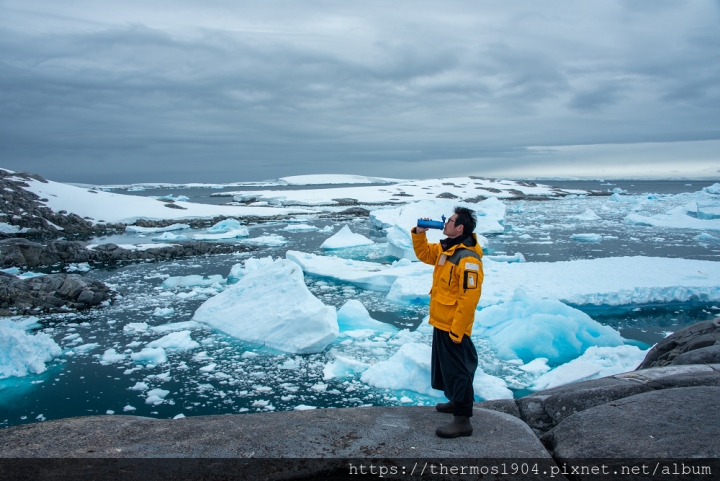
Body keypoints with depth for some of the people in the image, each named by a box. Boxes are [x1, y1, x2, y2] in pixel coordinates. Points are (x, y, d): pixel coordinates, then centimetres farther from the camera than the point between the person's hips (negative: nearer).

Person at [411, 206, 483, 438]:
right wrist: (418, 233, 3)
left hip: (453, 327, -10)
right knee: (445, 365, 22)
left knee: (457, 369, -3)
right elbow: (424, 253, 22)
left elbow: (469, 299, -26)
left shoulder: (468, 259, -25)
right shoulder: (445, 249, 6)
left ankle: (462, 420, 6)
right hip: (441, 323, 10)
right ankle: (457, 401, 39)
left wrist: (456, 331, -24)